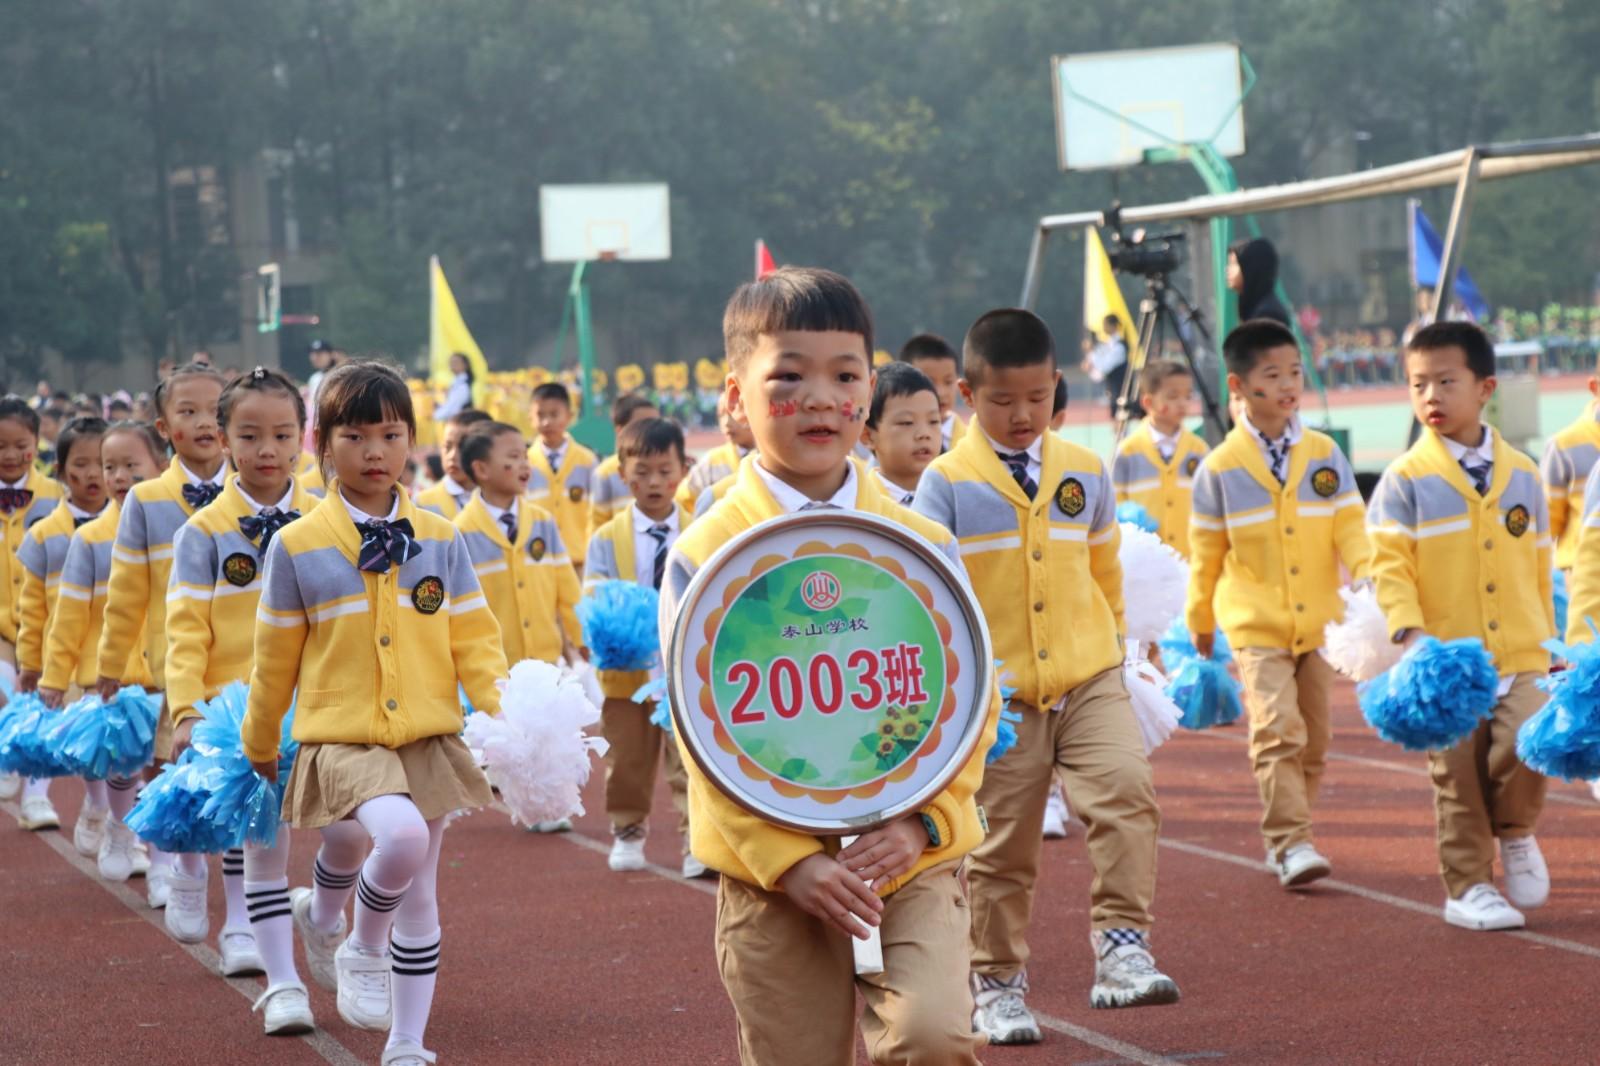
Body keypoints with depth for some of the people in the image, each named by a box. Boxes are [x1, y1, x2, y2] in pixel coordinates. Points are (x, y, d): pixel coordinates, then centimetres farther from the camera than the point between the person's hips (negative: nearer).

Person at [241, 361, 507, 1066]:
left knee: (419, 898, 8)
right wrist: (260, 740, 15)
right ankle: (363, 951, -2)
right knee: (401, 835, -31)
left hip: (428, 736, 4)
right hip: (341, 737, -3)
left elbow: (472, 637, 7)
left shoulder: (439, 540, 5)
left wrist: (504, 710, -9)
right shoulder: (297, 546, -2)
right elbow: (275, 657, 7)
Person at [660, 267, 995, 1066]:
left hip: (915, 861, 1)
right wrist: (791, 861, -15)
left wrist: (922, 823, -12)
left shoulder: (923, 546, 4)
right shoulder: (704, 555, -3)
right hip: (772, 881, -1)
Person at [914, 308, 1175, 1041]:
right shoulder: (946, 483, -5)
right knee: (1001, 849, 7)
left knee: (1126, 793, -21)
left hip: (1088, 683, 2)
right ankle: (998, 987, 21)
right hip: (999, 696, -2)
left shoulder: (1084, 473, 5)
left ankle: (1122, 950, -19)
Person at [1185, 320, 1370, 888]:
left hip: (1318, 621, 4)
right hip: (1255, 624, -3)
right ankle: (1291, 844, -17)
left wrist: (1367, 570, -20)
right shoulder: (1220, 468, -3)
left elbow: (1348, 525, 0)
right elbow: (1206, 550, 6)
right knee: (1277, 729, -17)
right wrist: (1199, 620, 13)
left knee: (1314, 736, 10)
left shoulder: (1324, 454, 3)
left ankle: (1283, 835, 25)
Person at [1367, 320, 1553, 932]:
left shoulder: (1521, 474, 9)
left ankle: (1515, 833, 12)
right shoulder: (1406, 479, -1)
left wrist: (1548, 641, 18)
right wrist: (1409, 629, -24)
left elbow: (1538, 567, 16)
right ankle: (1468, 887, 16)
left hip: (1519, 653, 2)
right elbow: (1389, 565, -9)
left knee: (1526, 743, -18)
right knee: (1457, 777, 2)